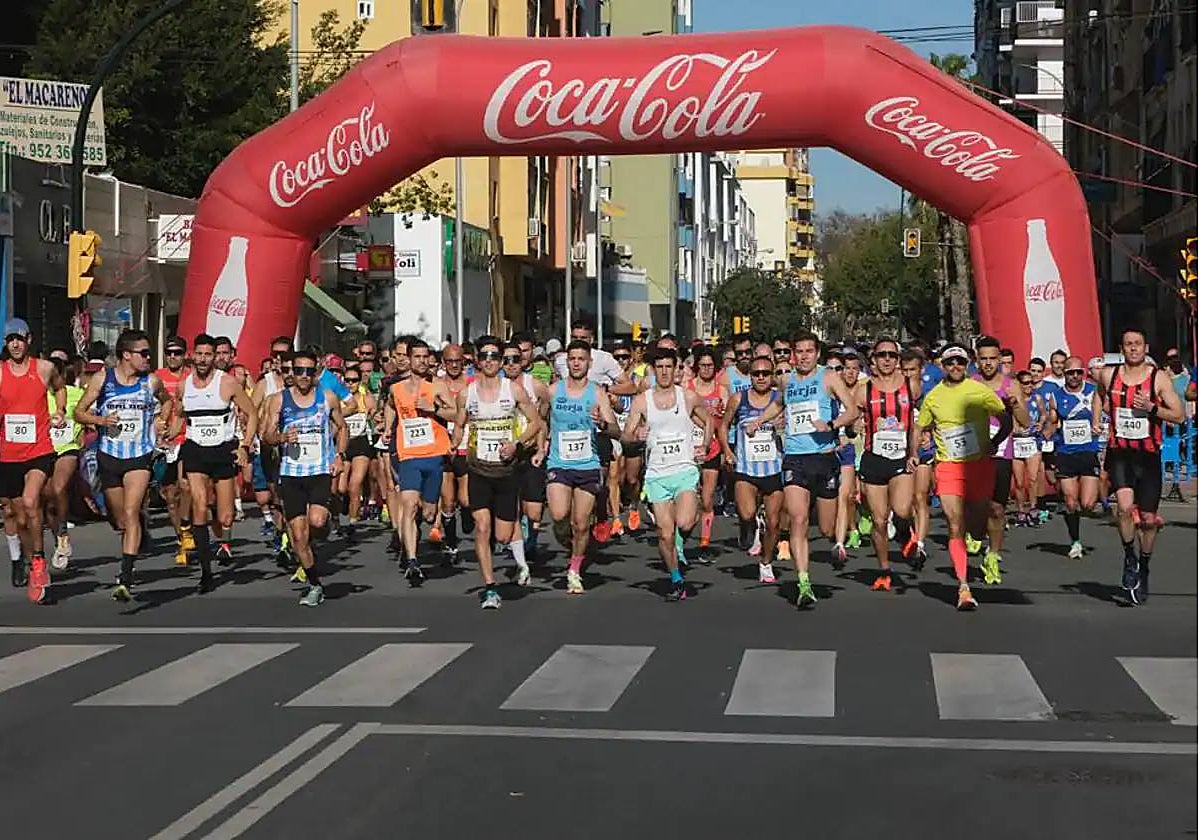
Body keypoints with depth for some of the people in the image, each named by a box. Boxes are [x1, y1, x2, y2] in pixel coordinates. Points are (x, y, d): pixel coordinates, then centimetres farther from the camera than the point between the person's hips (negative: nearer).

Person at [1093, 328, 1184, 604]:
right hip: (1119, 454, 0)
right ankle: (1129, 558, -1)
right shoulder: (1108, 375, 1)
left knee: (1148, 519, 7)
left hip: (1149, 455, 0)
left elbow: (1179, 416, -6)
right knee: (1125, 505, -24)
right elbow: (1100, 395, 25)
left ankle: (1143, 568, 31)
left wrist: (1152, 408, -20)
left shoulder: (1159, 378, -4)